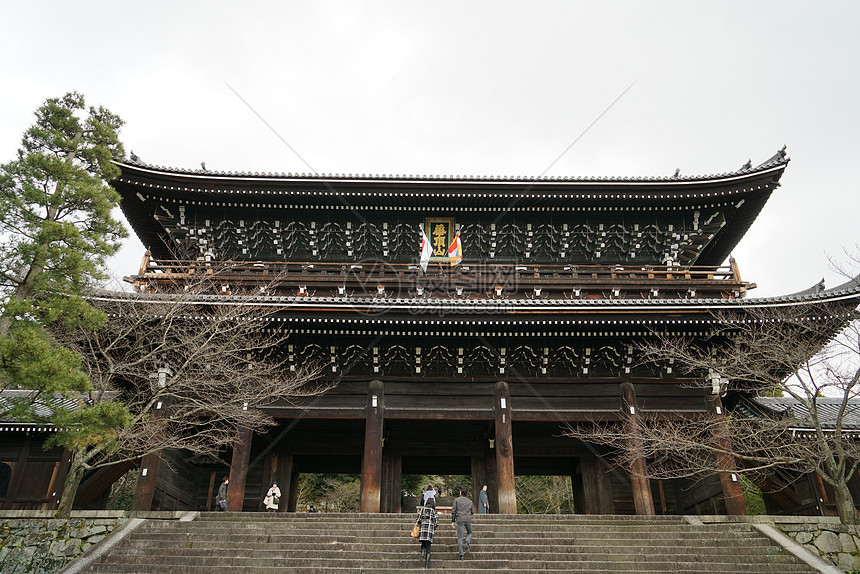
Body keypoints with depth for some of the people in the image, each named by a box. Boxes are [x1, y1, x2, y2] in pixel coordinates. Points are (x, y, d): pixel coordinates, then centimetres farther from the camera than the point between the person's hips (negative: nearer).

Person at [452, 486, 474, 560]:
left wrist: (453, 519, 7)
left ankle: (461, 554, -6)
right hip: (468, 519, 2)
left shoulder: (456, 500, 3)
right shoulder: (470, 501, 14)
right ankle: (466, 543, -7)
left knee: (460, 537, 2)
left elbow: (454, 510, -1)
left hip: (460, 520, -2)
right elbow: (473, 511, 17)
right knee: (469, 533, 24)